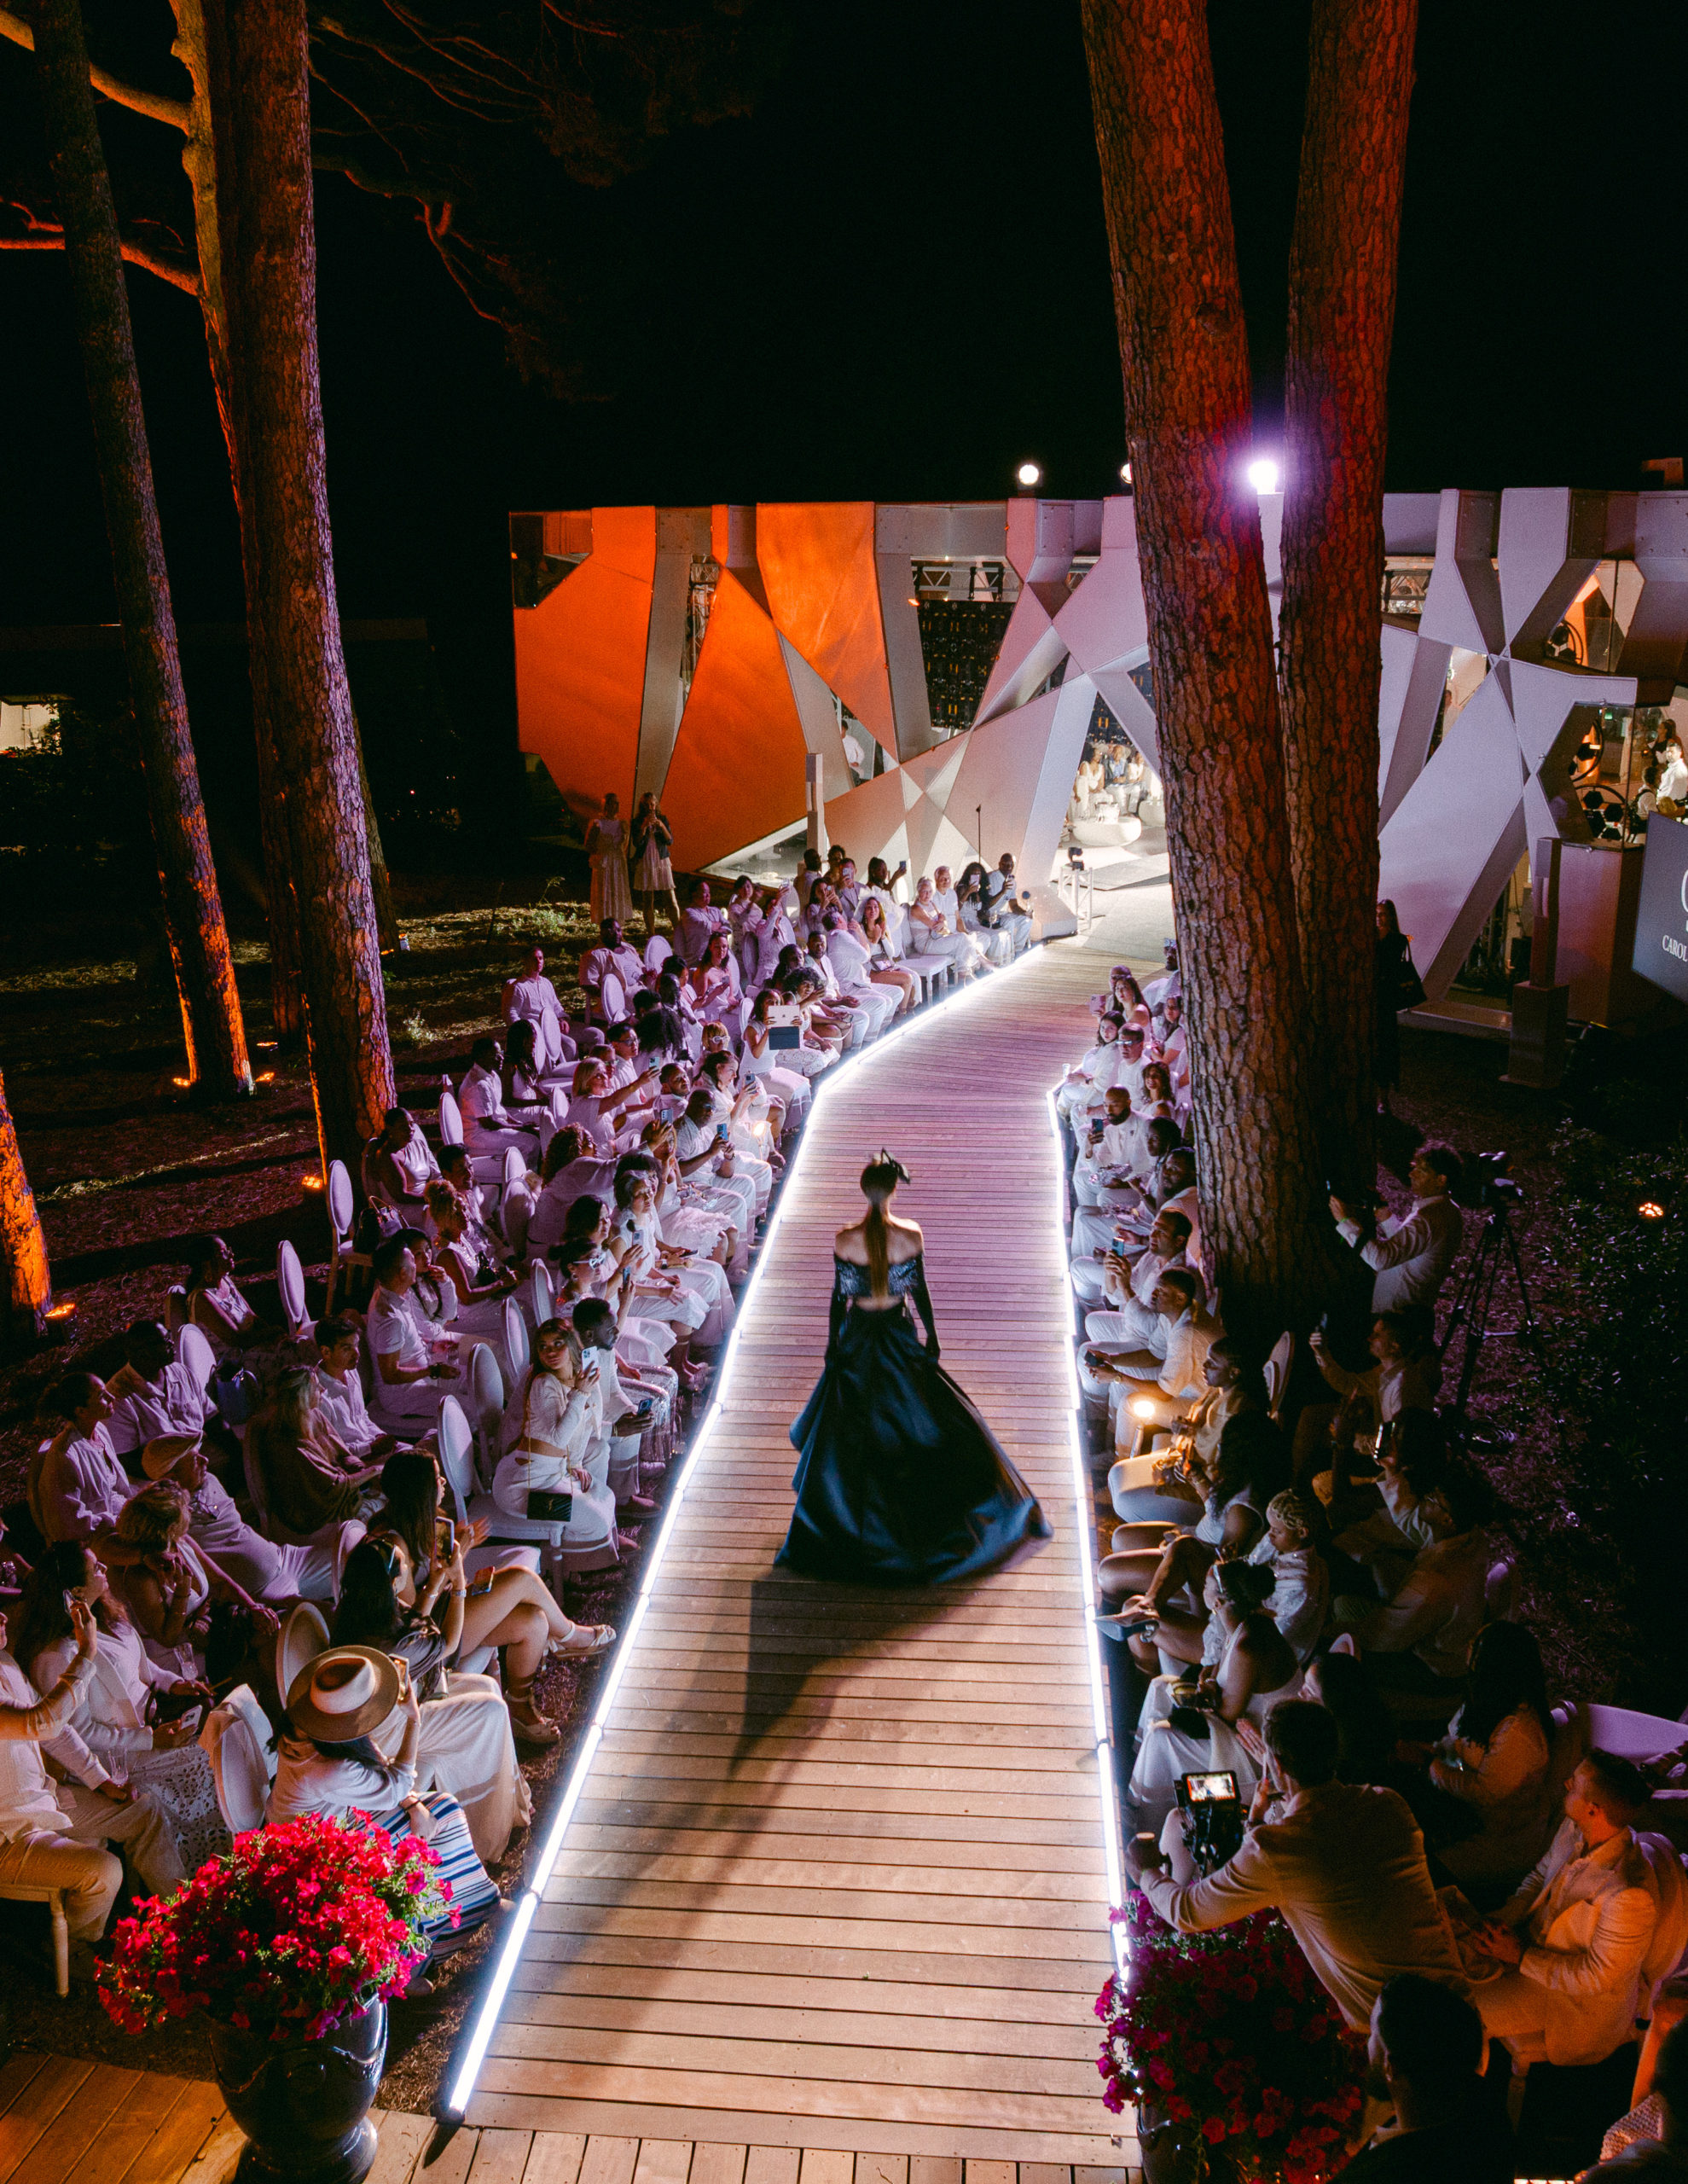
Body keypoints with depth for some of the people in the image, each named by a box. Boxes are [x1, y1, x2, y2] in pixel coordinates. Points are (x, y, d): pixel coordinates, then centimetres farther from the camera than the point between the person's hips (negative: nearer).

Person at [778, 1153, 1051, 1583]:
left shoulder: (844, 1240, -13)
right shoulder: (910, 1236, -14)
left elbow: (839, 1296, -6)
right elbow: (920, 1292, -6)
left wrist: (833, 1344, 6)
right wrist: (932, 1337, 6)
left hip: (856, 1337, 0)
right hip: (898, 1335, 0)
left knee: (846, 1435, 13)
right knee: (934, 1419, 14)